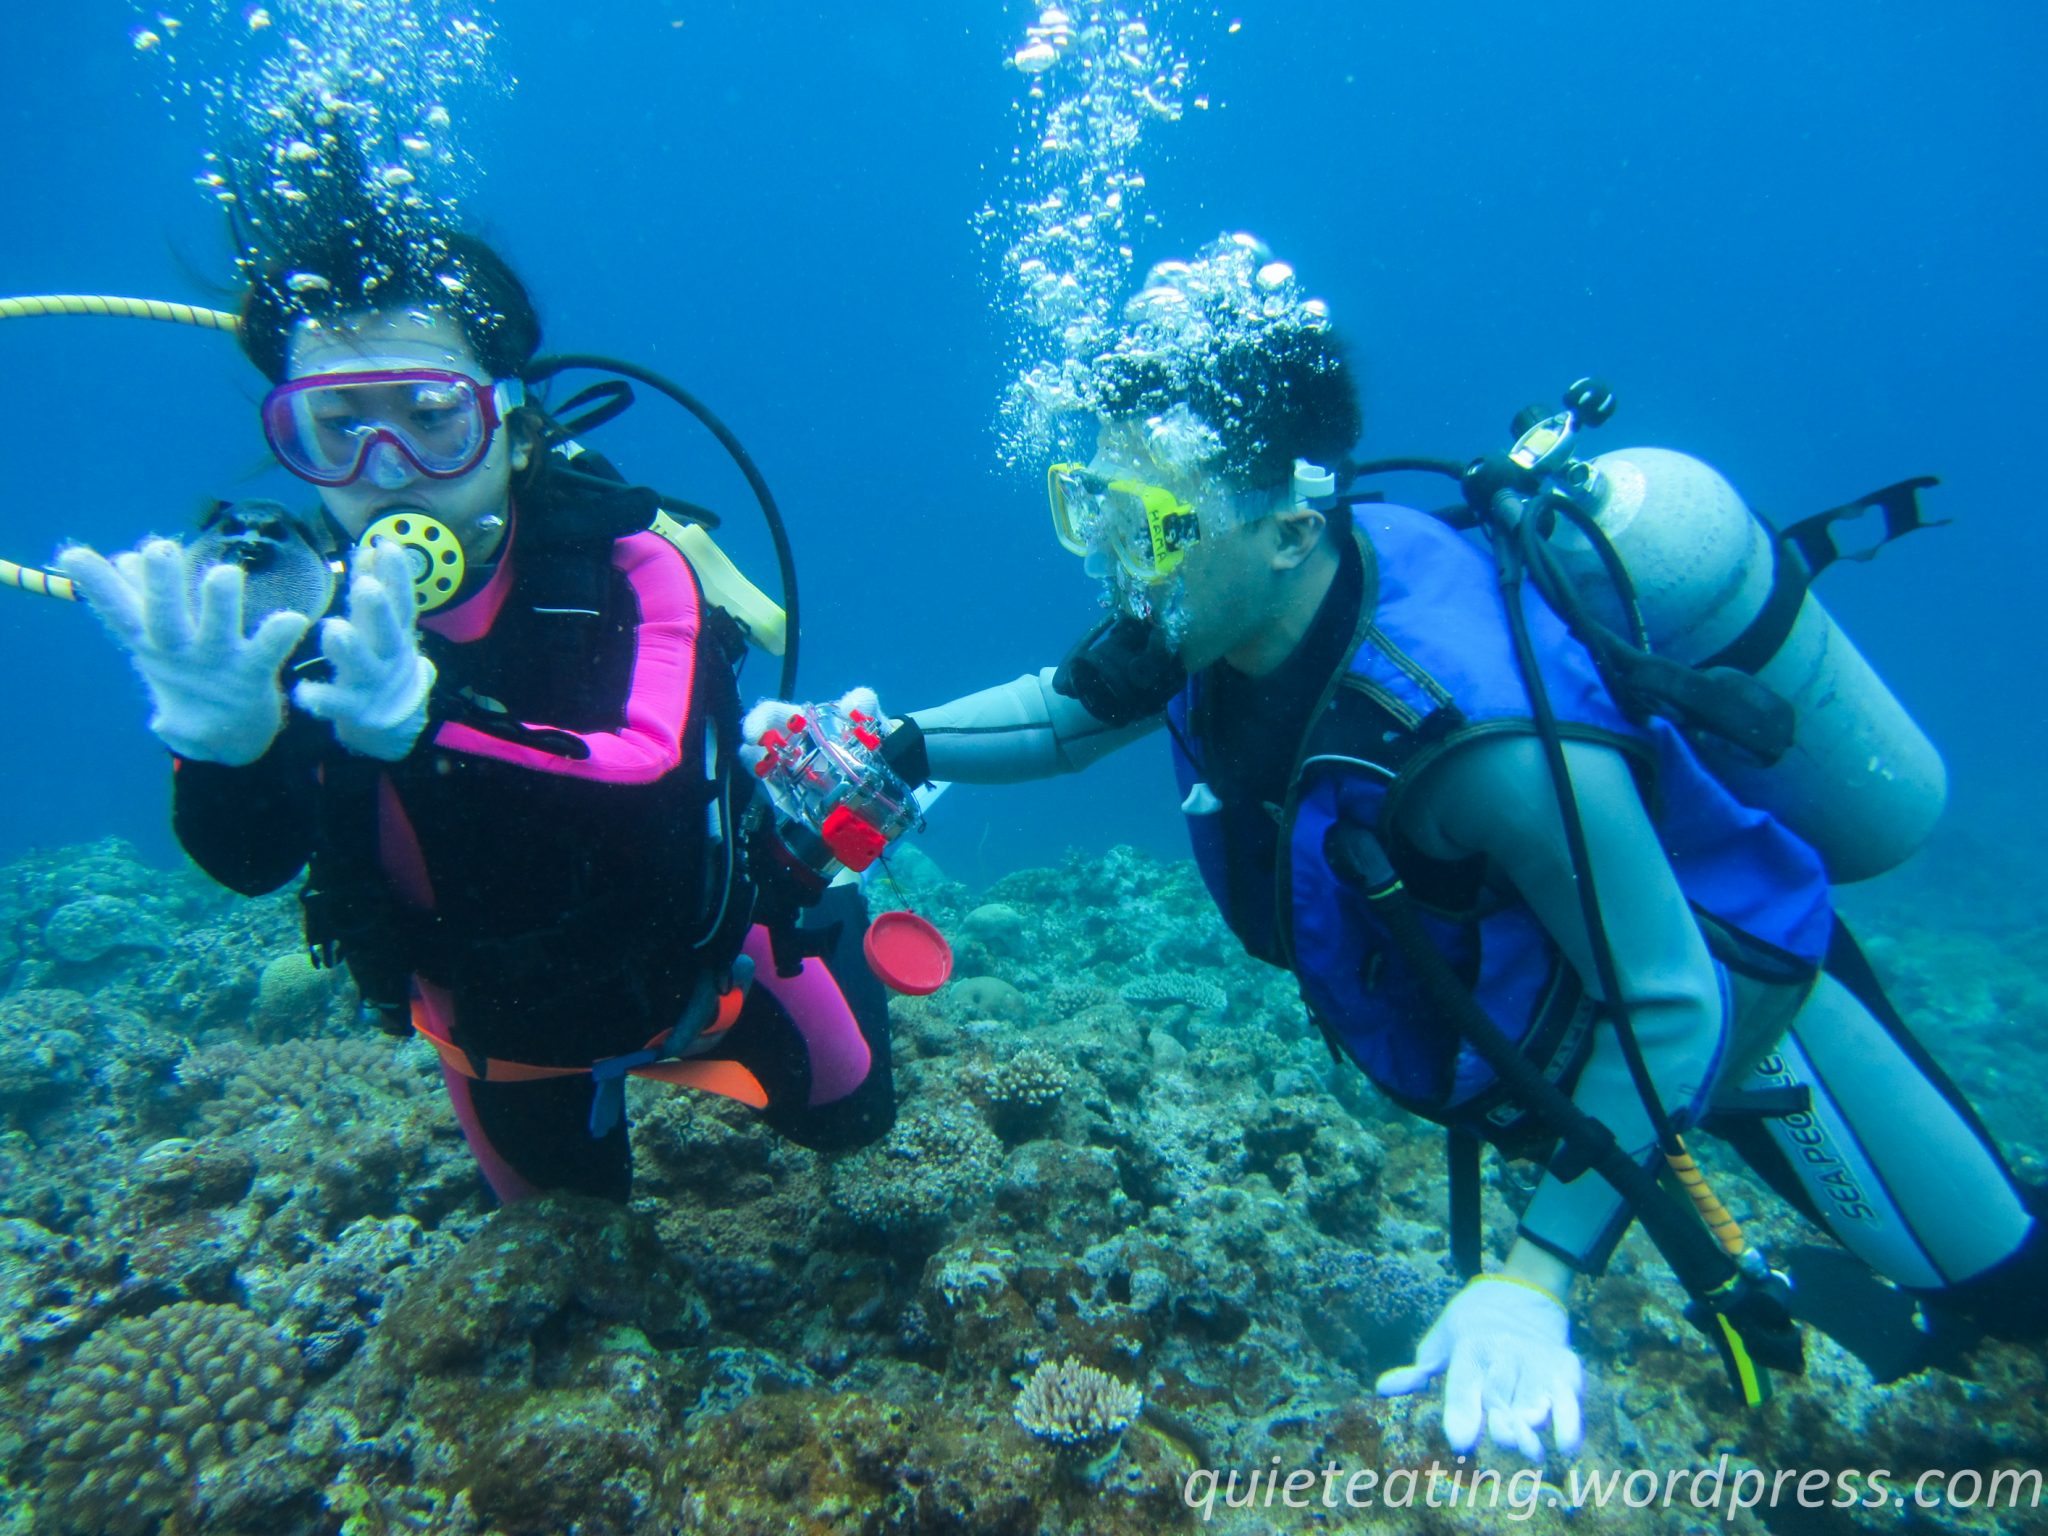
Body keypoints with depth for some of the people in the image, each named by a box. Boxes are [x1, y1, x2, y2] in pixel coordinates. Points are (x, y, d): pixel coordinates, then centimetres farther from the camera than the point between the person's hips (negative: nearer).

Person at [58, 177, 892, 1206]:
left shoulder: (622, 568, -30)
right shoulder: (281, 612, -22)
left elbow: (657, 794, -46)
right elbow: (248, 859, -32)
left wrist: (426, 724, -63)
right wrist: (226, 743, -55)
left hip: (686, 968, -2)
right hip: (492, 1022, 3)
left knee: (848, 1116, 24)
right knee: (566, 1200, 31)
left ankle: (816, 904, 48)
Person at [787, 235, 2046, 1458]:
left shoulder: (1481, 726, -44)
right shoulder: (1208, 607, -22)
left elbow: (1669, 1004, -33)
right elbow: (1066, 714, -4)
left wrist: (1532, 1286, -33)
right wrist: (896, 748, -19)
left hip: (1725, 991, -5)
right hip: (1514, 992, 6)